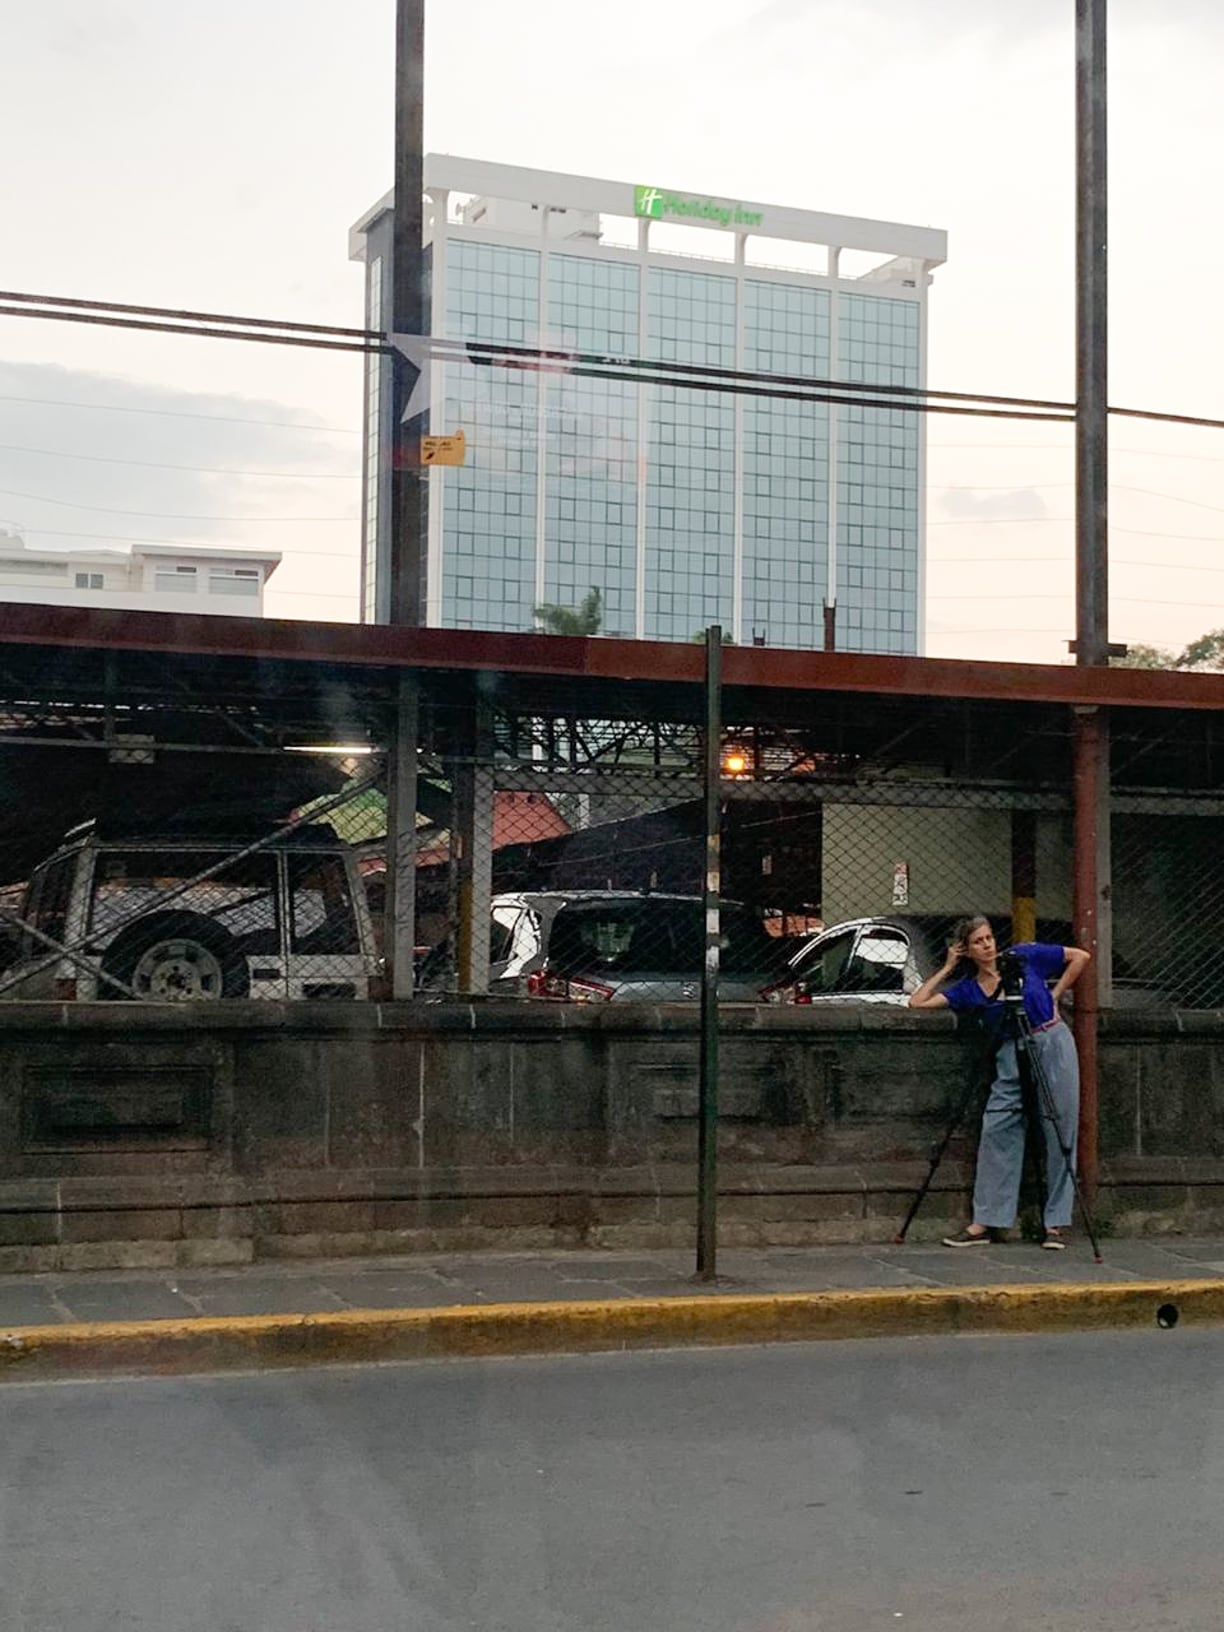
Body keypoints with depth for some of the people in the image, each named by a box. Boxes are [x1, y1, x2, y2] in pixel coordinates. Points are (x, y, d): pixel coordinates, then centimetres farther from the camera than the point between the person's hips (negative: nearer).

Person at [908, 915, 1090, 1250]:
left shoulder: (1024, 956, -1)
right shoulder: (968, 989, 5)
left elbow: (1080, 957, 5)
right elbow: (918, 1002, 0)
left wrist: (1054, 995, -1)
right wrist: (948, 969, 4)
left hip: (1052, 1044, -3)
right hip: (1012, 1056, 3)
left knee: (1059, 1134, -1)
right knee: (997, 1131, -4)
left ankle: (1056, 1223, 6)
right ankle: (985, 1222, 0)